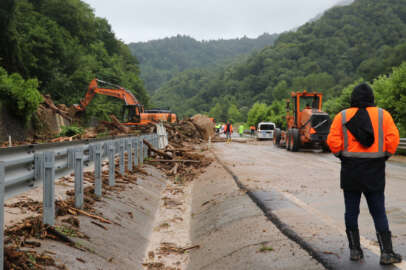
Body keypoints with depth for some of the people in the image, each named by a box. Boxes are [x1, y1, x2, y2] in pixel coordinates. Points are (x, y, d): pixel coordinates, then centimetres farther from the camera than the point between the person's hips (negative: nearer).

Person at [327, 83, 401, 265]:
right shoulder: (383, 115, 0)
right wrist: (385, 155, 8)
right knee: (378, 212, 6)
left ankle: (355, 250, 14)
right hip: (375, 170, 0)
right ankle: (386, 252, 3)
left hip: (350, 171, 0)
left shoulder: (342, 117, -1)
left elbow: (333, 141, -8)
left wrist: (341, 155, 8)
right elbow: (393, 138, -6)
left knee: (351, 211, 10)